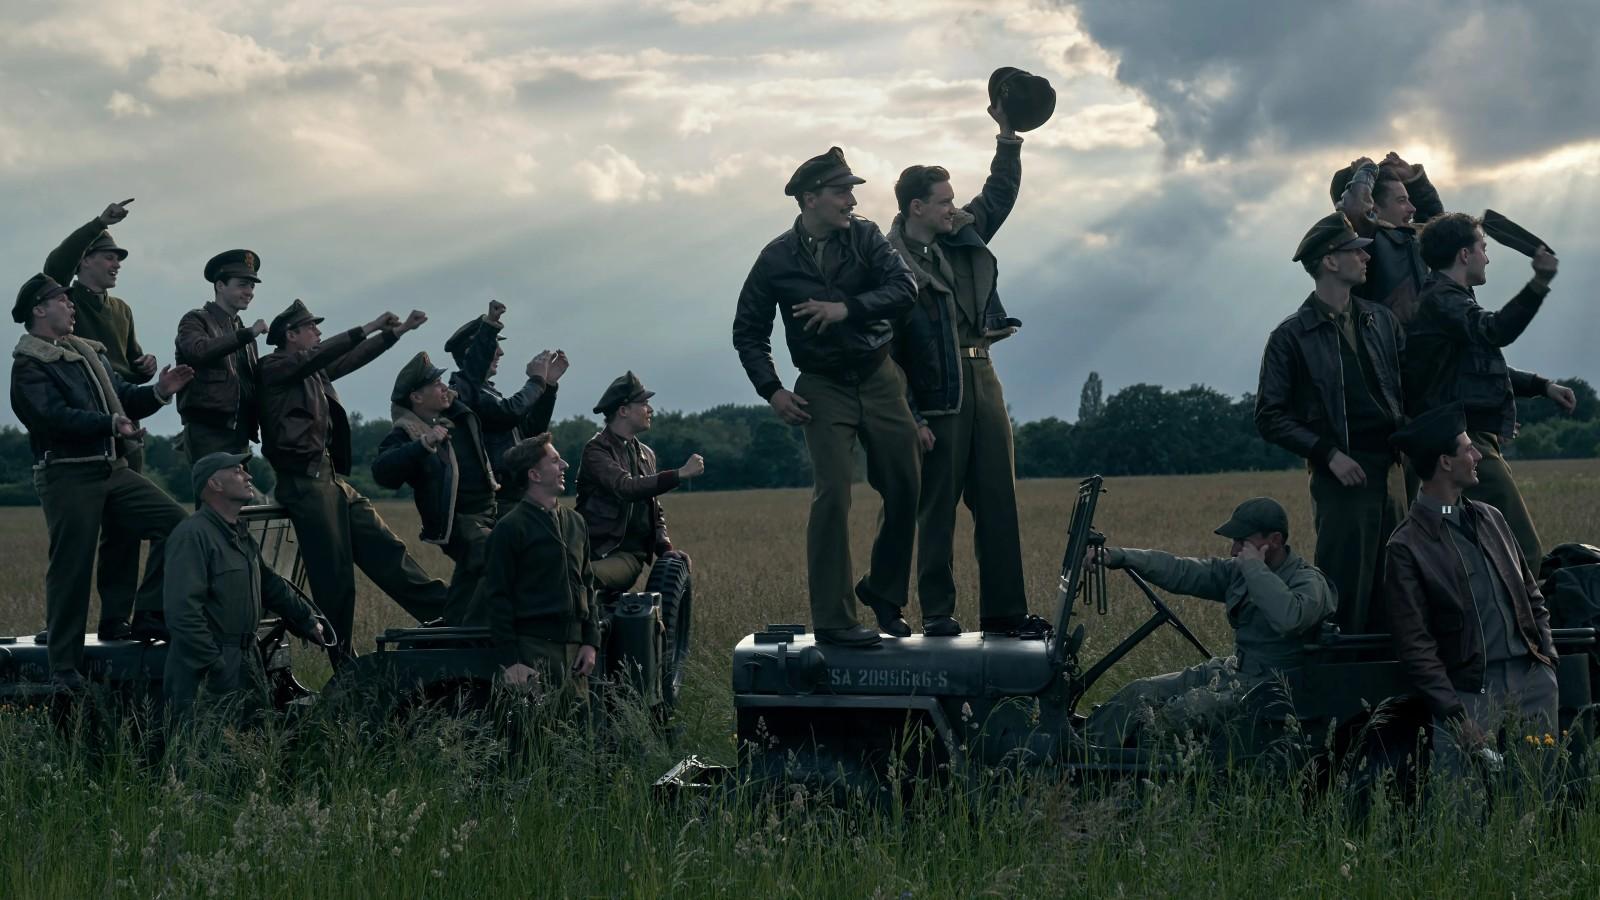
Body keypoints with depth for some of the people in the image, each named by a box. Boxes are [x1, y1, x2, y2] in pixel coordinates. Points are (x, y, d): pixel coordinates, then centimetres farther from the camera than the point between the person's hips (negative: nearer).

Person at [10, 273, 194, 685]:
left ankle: (148, 616, 3)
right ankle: (64, 669, 3)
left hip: (112, 469, 8)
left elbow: (123, 398, 17)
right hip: (68, 476, -8)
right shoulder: (29, 365, -6)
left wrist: (158, 392, -2)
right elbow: (54, 416, -20)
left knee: (173, 520, -4)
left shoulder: (90, 353, 20)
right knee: (71, 570, -4)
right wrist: (111, 424, -29)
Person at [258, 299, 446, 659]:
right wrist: (369, 328, -16)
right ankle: (343, 664, -3)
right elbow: (321, 354, -18)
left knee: (384, 549, 7)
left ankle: (443, 612, 8)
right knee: (333, 574, -8)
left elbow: (351, 358, 28)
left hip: (333, 480, 9)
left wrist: (397, 331, 24)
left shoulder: (314, 372, 19)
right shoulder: (273, 367, -4)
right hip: (305, 481, -9)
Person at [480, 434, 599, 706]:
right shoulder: (510, 527, -5)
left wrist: (590, 642, 10)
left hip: (573, 650, 6)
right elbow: (497, 599, -7)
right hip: (532, 650, -6)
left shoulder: (574, 522, 15)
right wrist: (509, 661, -13)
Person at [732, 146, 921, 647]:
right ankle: (833, 619, -13)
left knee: (905, 490, 4)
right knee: (832, 493, -16)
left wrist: (848, 308, -24)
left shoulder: (864, 237, 0)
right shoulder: (777, 259, -2)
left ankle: (882, 590, 27)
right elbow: (748, 332, 5)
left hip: (879, 376, 3)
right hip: (824, 388, -3)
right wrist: (771, 390, -6)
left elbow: (905, 289, -12)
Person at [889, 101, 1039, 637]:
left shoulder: (964, 235, 13)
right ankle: (937, 614, 6)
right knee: (937, 508, -1)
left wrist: (1008, 136, 15)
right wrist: (910, 417, -16)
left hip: (981, 379, 7)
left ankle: (1004, 610, 8)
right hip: (936, 397, -7)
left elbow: (1000, 193, 28)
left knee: (998, 502, 5)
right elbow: (885, 349, -12)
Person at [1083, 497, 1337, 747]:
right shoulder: (1238, 571, 9)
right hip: (1235, 671, 8)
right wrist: (1116, 557, -6)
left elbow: (1288, 618, -36)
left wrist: (1255, 567, -24)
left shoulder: (1308, 581, -13)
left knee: (1182, 711, -27)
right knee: (1141, 693, -5)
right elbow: (1181, 571, 5)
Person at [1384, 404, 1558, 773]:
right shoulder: (1406, 546, -5)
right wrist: (1457, 716, -13)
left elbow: (1532, 597, 22)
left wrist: (1547, 658, 6)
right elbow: (1415, 646, -8)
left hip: (1533, 678, 6)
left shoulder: (1490, 518, 15)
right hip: (1470, 691, -5)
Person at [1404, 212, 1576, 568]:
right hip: (1467, 443, -11)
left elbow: (1486, 366, 34)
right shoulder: (1441, 300, -11)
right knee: (1521, 550, -16)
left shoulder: (1450, 299, 23)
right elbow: (1495, 331, -30)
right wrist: (1538, 284, -41)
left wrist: (1542, 385, 25)